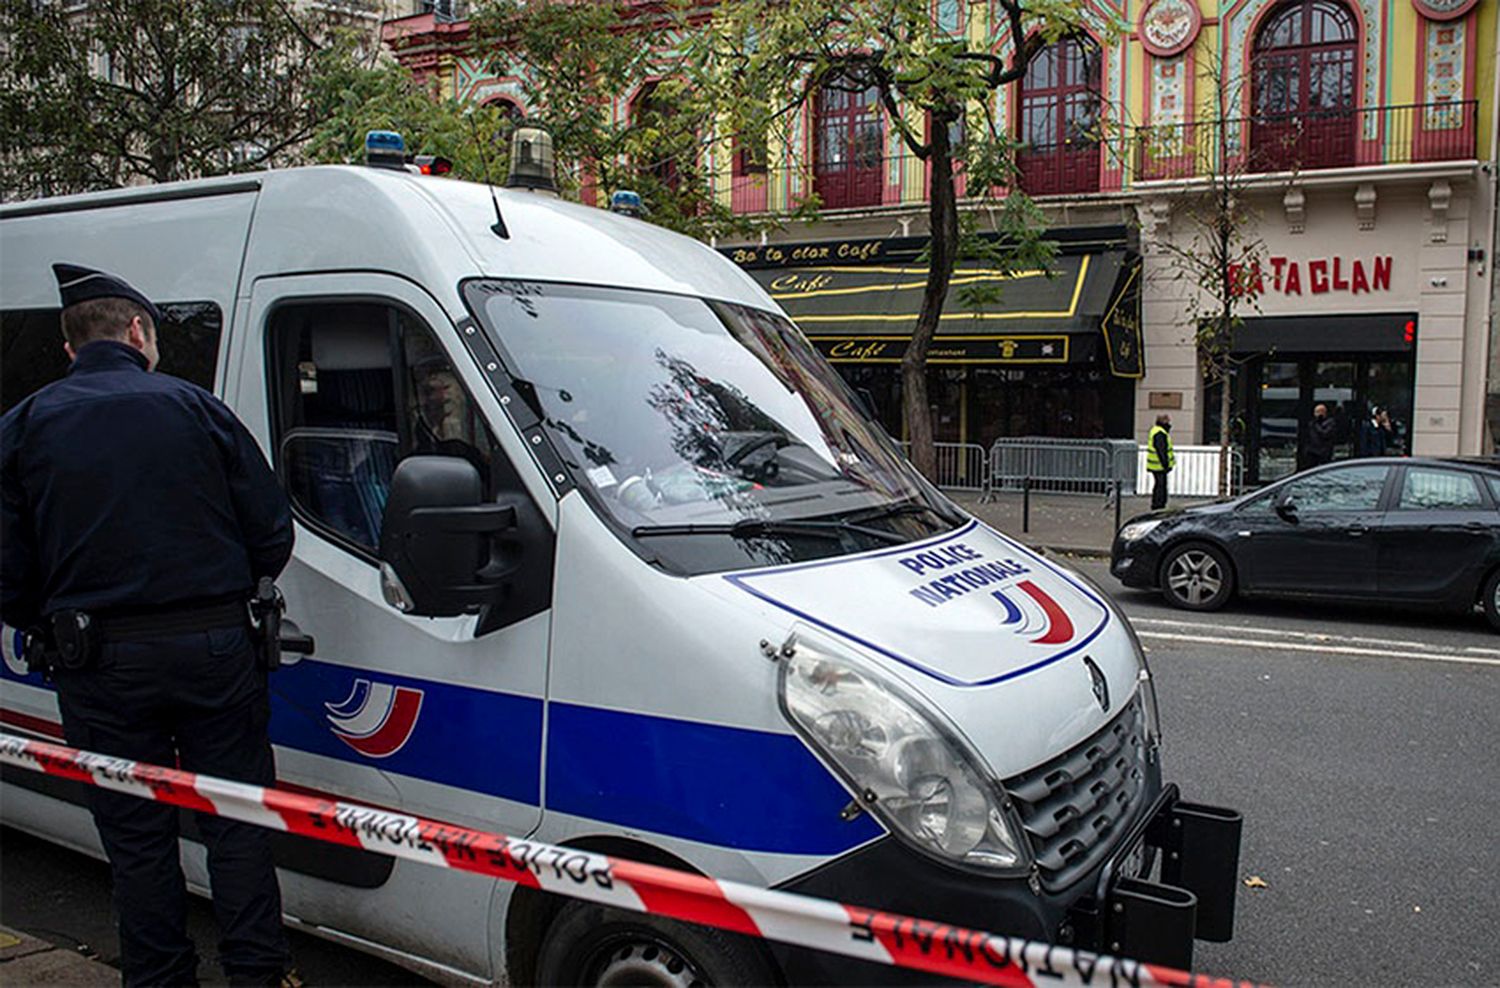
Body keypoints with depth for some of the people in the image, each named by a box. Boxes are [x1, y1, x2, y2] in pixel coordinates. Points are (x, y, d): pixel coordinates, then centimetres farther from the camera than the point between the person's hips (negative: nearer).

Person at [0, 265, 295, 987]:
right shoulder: (197, 408, 0)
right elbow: (272, 536, 0)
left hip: (98, 664, 1)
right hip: (213, 651, 0)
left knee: (137, 836, 13)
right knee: (236, 822, 11)